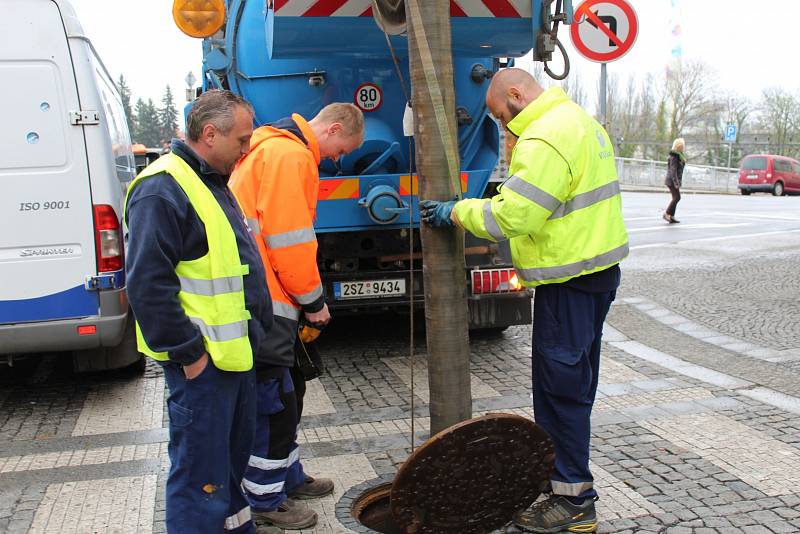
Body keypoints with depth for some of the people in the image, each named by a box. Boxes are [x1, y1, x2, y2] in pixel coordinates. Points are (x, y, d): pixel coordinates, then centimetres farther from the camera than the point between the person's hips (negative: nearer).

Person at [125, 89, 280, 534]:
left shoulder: (211, 183, 15)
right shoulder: (162, 189, -17)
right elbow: (148, 284, -23)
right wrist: (187, 352, -20)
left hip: (235, 352, 10)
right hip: (202, 361, -10)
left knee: (235, 450, 22)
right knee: (201, 468, 0)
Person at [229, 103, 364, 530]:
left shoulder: (278, 148, 18)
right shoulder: (289, 155, -16)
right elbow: (289, 239, -21)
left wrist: (304, 296, 18)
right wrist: (313, 300, -10)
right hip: (264, 303, -11)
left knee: (286, 393, 20)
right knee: (274, 400, 0)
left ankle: (289, 477, 34)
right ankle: (266, 499, 13)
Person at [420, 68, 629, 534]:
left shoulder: (545, 138, -20)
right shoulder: (579, 120, 15)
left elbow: (510, 216, -24)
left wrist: (457, 212, -12)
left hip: (569, 279, -11)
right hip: (599, 267, 11)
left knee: (560, 386, -2)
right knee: (575, 381, 19)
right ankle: (573, 477, 33)